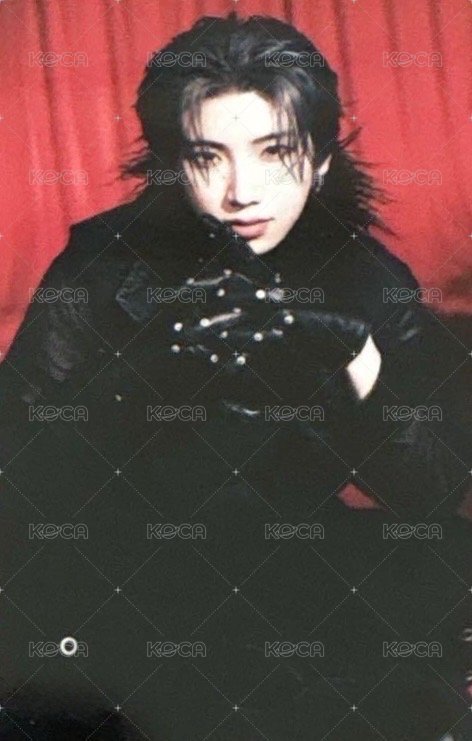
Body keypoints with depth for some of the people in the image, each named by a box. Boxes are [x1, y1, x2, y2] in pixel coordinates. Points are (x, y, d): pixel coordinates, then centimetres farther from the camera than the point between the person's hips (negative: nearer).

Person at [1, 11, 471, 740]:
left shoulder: (368, 278, -3)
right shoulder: (106, 262, -8)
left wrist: (357, 352, -25)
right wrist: (144, 364, -30)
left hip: (296, 567, 4)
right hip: (123, 585, -3)